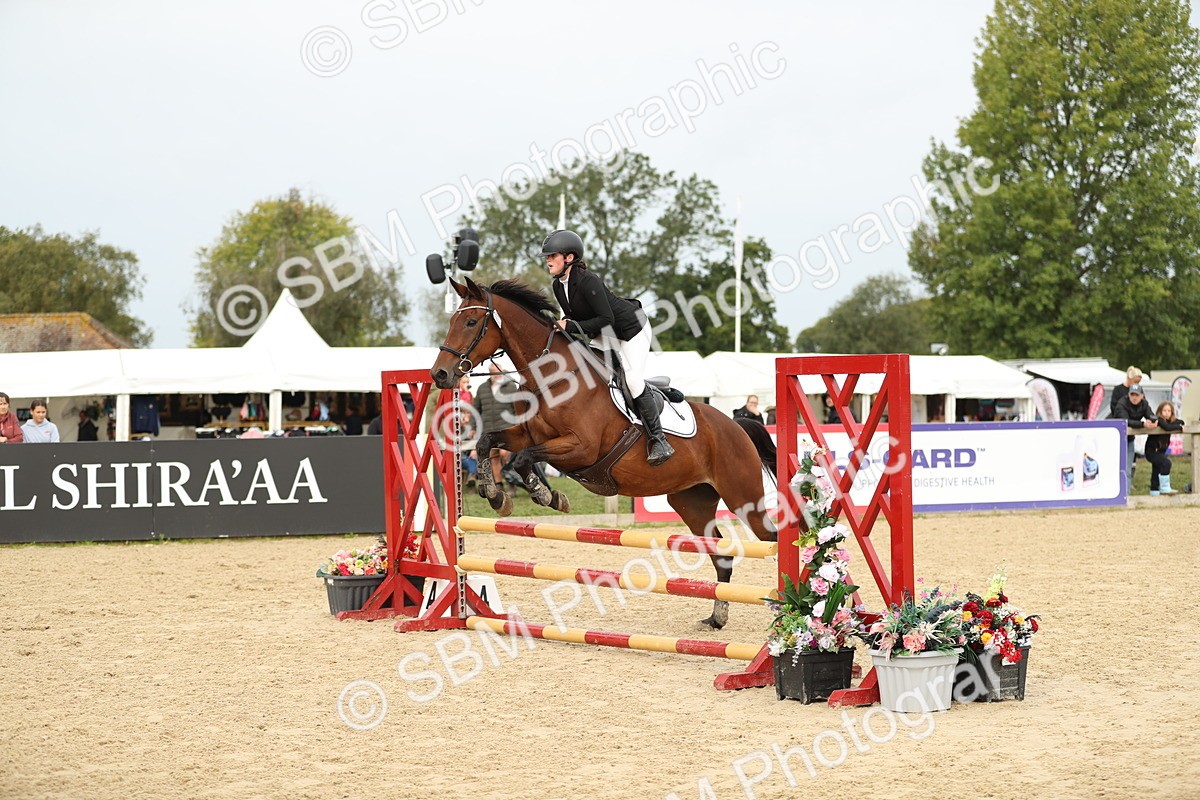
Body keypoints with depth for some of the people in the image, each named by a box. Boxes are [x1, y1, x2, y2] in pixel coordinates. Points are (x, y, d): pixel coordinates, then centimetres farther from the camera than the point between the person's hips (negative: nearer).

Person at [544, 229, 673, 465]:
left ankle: (658, 440, -11)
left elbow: (606, 319, -33)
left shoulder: (587, 281, -30)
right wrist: (562, 325, -13)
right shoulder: (558, 285, -4)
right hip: (605, 334, 9)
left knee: (632, 379, -18)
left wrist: (571, 326, -34)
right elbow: (573, 317, 8)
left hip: (631, 328, -9)